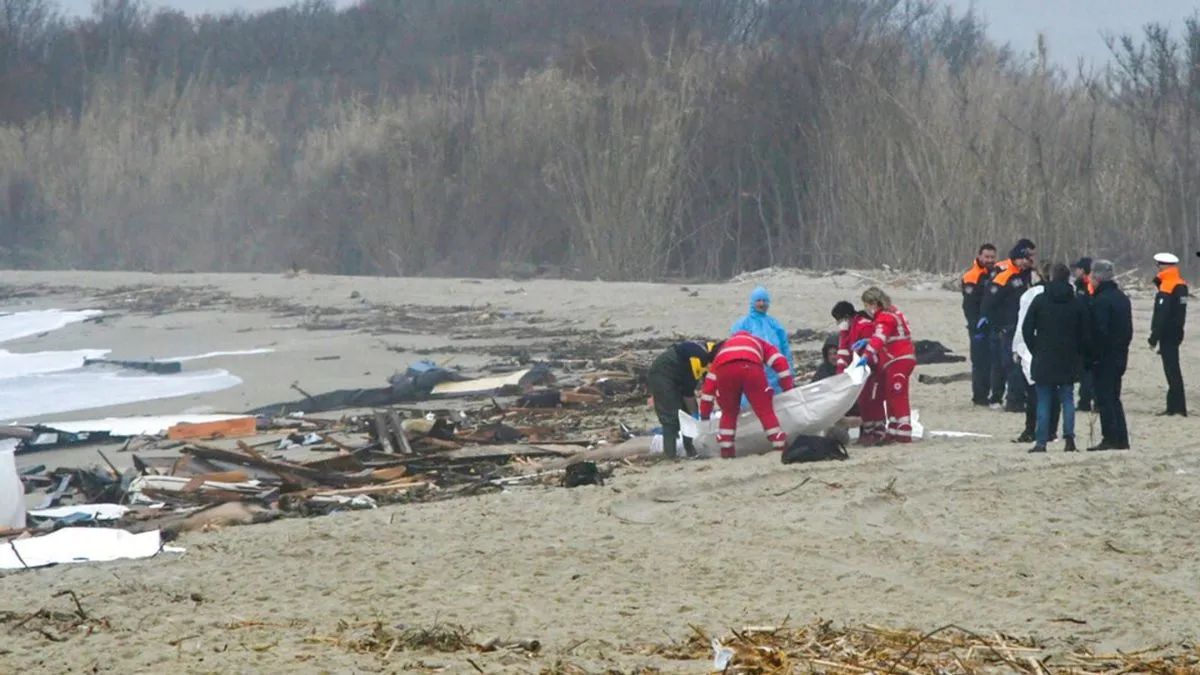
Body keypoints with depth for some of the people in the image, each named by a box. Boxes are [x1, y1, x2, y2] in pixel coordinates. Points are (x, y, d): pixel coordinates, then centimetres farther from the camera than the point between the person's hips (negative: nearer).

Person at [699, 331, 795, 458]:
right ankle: (781, 447, 6)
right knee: (765, 411, 9)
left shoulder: (723, 347, 44)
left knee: (728, 413, 21)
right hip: (750, 367, -2)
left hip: (724, 370, 2)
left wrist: (704, 414, 40)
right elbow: (780, 362, 23)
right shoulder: (759, 343, 41)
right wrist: (788, 388, 27)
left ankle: (726, 450, 17)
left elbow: (710, 382, 38)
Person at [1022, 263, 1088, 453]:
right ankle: (1069, 436, -5)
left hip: (1044, 359, -1)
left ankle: (1041, 442, -1)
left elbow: (1027, 330, -2)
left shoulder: (1039, 301, -3)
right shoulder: (1078, 304, 0)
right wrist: (1078, 354, 14)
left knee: (1043, 401, 2)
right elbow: (1085, 334, 3)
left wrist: (1035, 350, 9)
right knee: (1067, 398, 8)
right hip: (1069, 359, 1)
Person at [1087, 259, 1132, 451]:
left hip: (1104, 356, -9)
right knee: (1114, 397, 15)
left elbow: (1099, 332, -20)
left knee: (1105, 398, -5)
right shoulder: (1122, 298, 12)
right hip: (1120, 355, 9)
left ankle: (1110, 438, -7)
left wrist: (1093, 355, -14)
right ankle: (1121, 439, 15)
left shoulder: (1101, 301, -17)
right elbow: (1128, 329, 17)